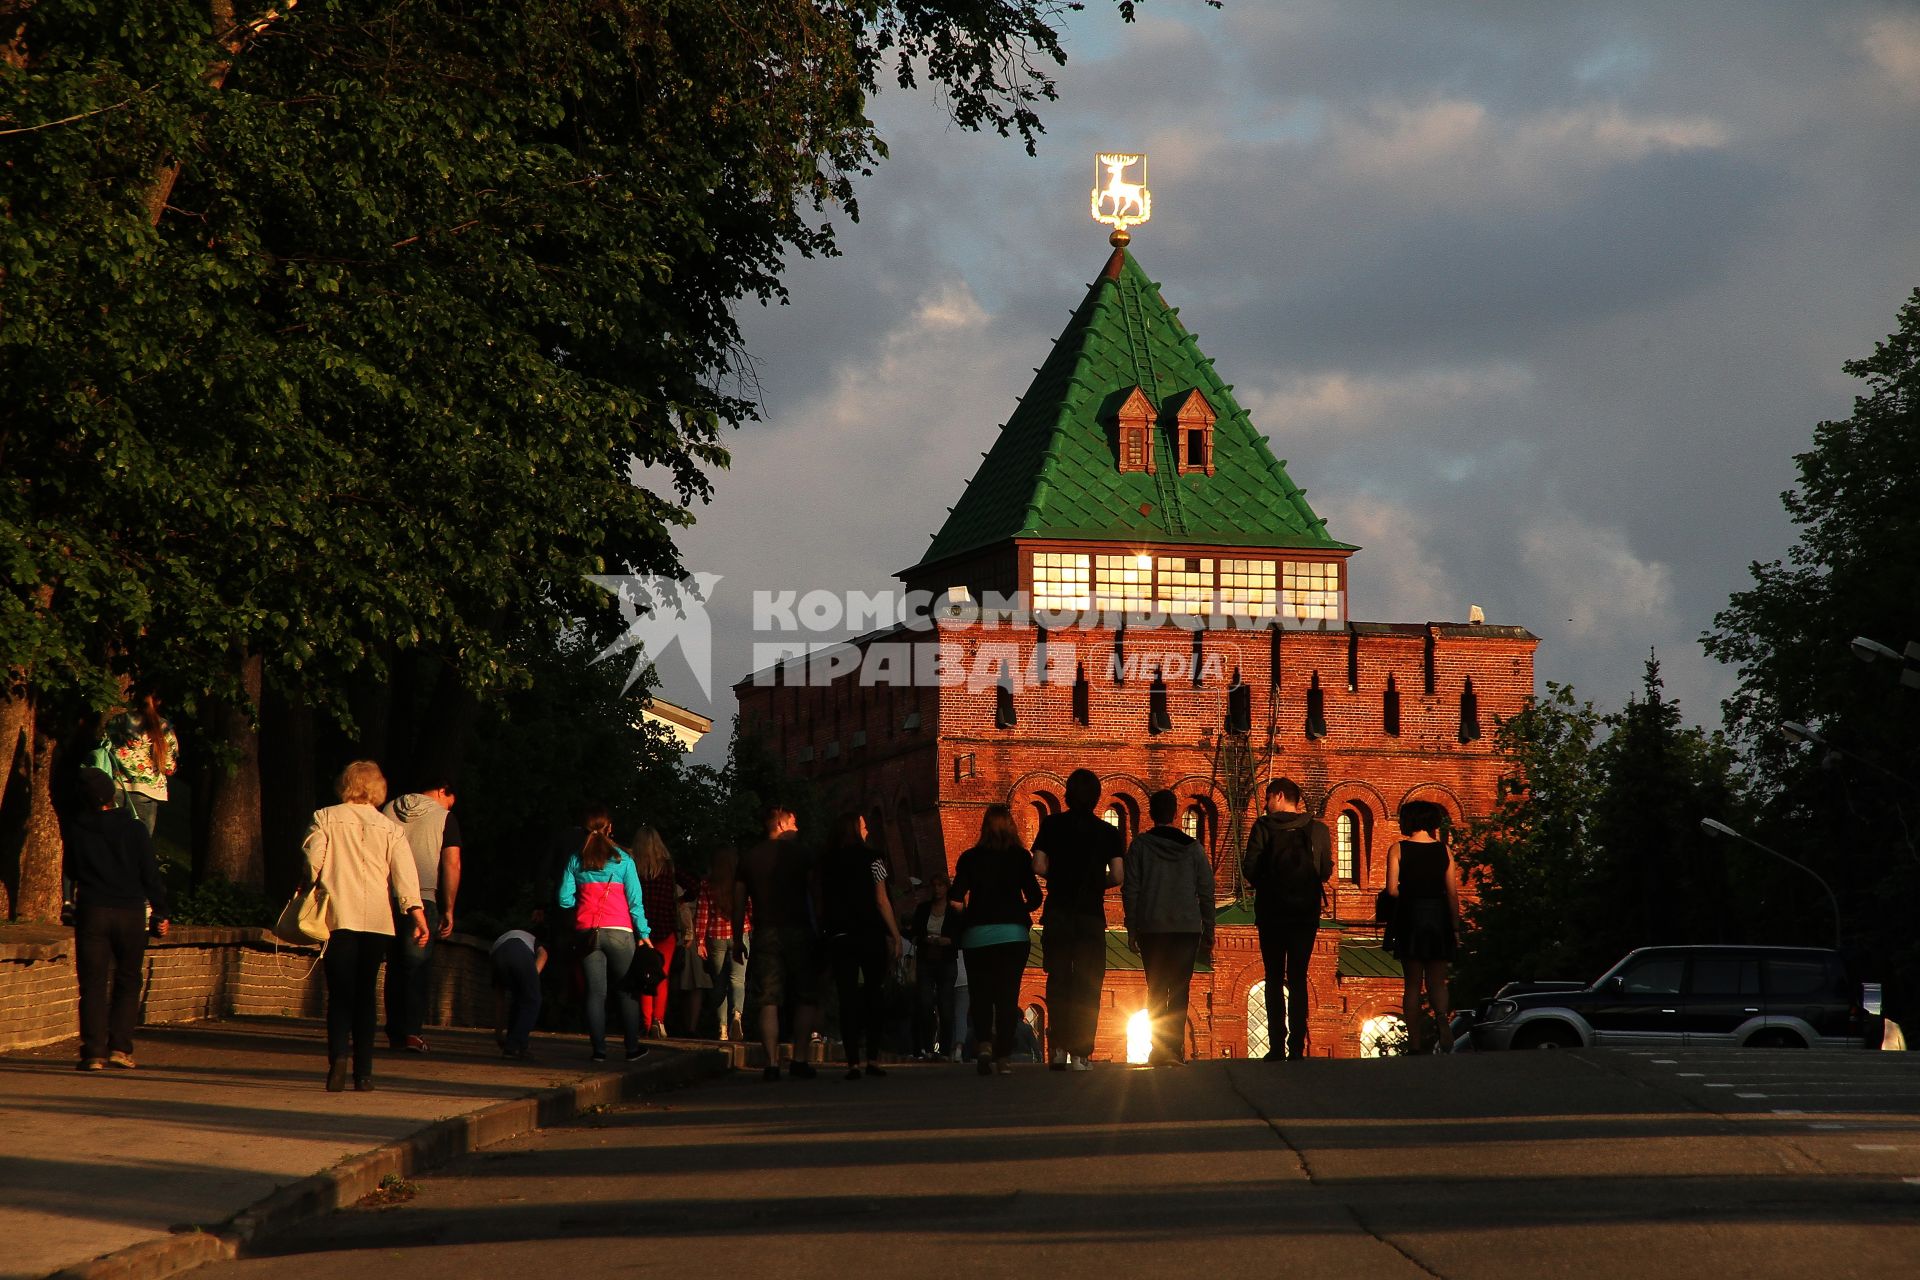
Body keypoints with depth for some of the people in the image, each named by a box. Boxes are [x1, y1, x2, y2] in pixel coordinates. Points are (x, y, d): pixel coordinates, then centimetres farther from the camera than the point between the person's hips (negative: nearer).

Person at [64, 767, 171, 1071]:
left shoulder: (74, 831, -1)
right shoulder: (134, 829, -4)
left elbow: (71, 871, 12)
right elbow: (151, 874, -1)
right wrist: (160, 912, 8)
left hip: (91, 912, 0)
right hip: (131, 913, 0)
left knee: (93, 983, 1)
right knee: (128, 982, 12)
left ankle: (94, 1052, -8)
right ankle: (120, 1047, 3)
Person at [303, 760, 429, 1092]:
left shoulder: (325, 819, 4)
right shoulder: (389, 828, 9)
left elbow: (313, 859, -5)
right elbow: (405, 871, -1)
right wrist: (416, 911, -7)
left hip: (339, 916, -2)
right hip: (377, 920, 2)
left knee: (339, 993, -2)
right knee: (365, 994, 9)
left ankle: (339, 1053, -27)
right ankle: (363, 1073, 6)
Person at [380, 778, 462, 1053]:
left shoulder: (390, 810, 12)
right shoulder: (445, 817, 1)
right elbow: (452, 864, -5)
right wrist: (448, 909, 0)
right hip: (424, 899, -4)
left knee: (395, 964, 12)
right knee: (419, 967, 2)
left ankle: (395, 1032, 12)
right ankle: (412, 1030, -8)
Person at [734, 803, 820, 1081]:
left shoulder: (749, 858, 9)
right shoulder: (799, 853, 2)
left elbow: (739, 904, 8)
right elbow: (816, 894, -2)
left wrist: (738, 940, 14)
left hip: (765, 934, 2)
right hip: (798, 931, -2)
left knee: (768, 1002, 1)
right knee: (806, 998, 5)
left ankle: (772, 1063, -6)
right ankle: (799, 1060, -5)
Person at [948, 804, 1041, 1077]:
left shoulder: (970, 858, 2)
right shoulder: (1020, 857, 0)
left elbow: (955, 899, -5)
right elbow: (1034, 897, -4)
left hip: (977, 934, 1)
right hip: (1013, 933, -1)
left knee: (981, 994, 8)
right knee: (1008, 995, 4)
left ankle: (983, 1043, -13)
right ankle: (1004, 1057, -1)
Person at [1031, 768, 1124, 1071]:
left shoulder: (1052, 825, 1)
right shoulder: (1109, 832, 1)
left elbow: (1038, 866, -5)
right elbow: (1117, 875, -6)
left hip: (1057, 913, 1)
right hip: (1092, 915, -1)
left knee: (1058, 980, 10)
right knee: (1087, 986, 2)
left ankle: (1059, 1047, 2)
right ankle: (1079, 1054, -4)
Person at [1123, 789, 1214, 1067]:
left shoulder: (1140, 845, 1)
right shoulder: (1193, 847, 4)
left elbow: (1130, 889, -1)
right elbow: (1206, 891, 6)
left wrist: (1131, 929, 4)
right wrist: (1208, 933, 11)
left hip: (1150, 929, 0)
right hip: (1187, 928, 0)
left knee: (1156, 990, 7)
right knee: (1179, 990, 1)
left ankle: (1159, 1050, 1)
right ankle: (1175, 1050, -8)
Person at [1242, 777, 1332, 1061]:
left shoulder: (1264, 826, -6)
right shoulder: (1318, 829, 1)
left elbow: (1250, 867, -10)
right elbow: (1326, 870, 1)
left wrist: (1264, 885, 9)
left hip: (1271, 912, -2)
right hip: (1305, 912, 2)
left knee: (1274, 980, 6)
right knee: (1298, 979, 6)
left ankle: (1277, 1047, 0)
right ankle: (1297, 1046, -2)